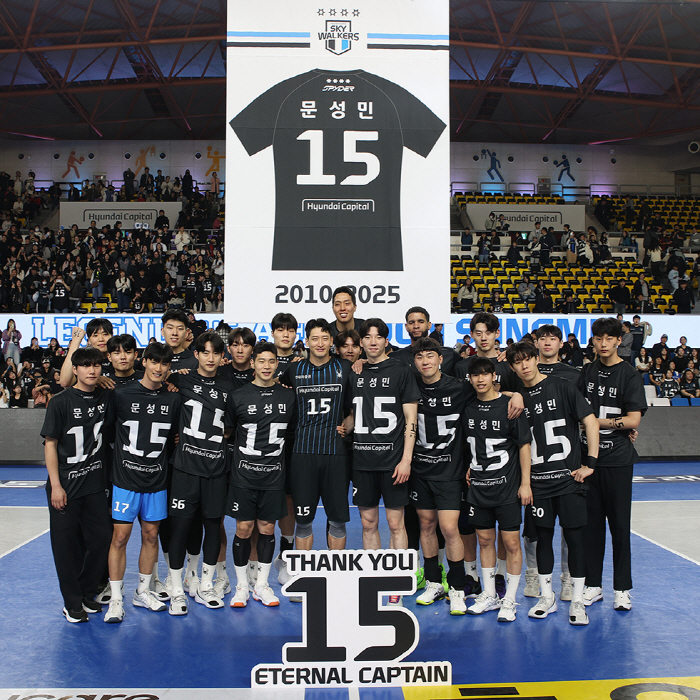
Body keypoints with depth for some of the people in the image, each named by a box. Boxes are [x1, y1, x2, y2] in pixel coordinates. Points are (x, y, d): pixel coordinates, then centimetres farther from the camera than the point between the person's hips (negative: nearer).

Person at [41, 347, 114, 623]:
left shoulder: (107, 398, 2)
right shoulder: (61, 402, -8)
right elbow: (50, 444, -7)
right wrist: (56, 485, -11)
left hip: (95, 483, 4)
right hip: (66, 485, -4)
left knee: (101, 538, 7)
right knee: (66, 543, 4)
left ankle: (87, 593, 26)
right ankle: (72, 603, 18)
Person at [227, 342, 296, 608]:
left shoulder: (288, 396, 4)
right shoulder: (238, 396, -2)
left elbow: (293, 430, 17)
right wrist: (243, 451, 7)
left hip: (274, 475, 2)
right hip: (244, 474, -1)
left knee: (267, 528, 8)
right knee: (243, 528, 2)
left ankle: (262, 585, 22)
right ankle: (241, 586, 18)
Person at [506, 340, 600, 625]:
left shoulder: (562, 387, -4)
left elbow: (590, 422, -4)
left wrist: (590, 463, -9)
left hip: (568, 476, -2)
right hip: (537, 480, 3)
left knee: (574, 535, 2)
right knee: (543, 536, 9)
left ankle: (577, 600, 13)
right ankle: (547, 597, 22)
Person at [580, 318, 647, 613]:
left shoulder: (630, 375, -3)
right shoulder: (587, 372, 9)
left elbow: (634, 420, -9)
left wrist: (598, 422, -11)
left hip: (617, 459, -4)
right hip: (588, 456, 4)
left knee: (619, 524, 1)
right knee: (591, 522, 7)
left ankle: (622, 589, 14)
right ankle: (593, 585, 17)